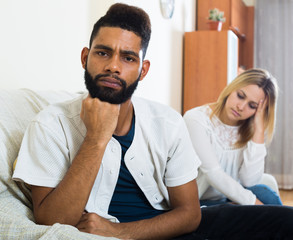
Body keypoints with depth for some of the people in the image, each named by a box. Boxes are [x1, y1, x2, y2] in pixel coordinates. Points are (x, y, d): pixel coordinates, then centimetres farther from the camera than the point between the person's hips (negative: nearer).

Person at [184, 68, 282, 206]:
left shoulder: (252, 130, 0)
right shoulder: (195, 119, -14)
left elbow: (249, 181, -15)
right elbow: (213, 173, -22)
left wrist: (259, 129, -17)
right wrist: (253, 202, -26)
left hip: (232, 198, 4)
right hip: (198, 202, -4)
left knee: (264, 193, -27)